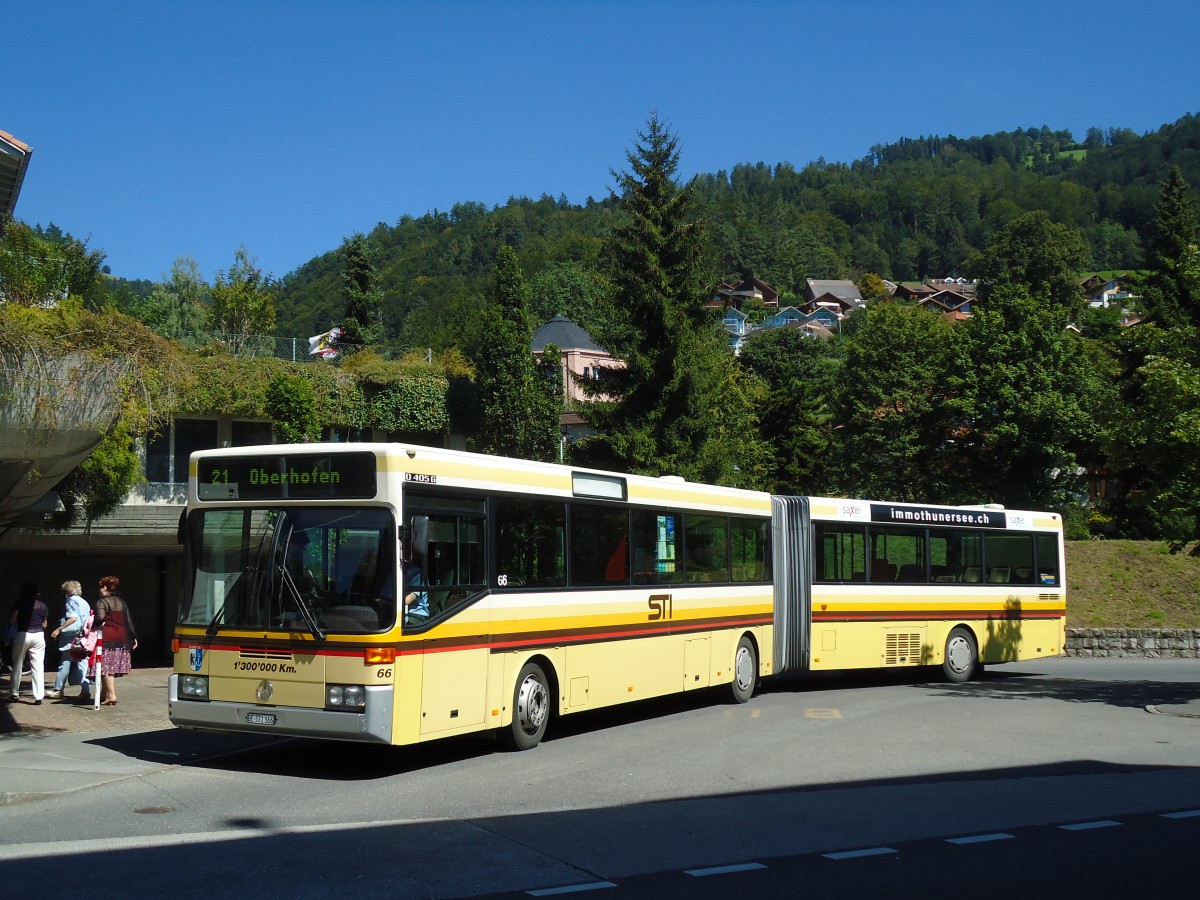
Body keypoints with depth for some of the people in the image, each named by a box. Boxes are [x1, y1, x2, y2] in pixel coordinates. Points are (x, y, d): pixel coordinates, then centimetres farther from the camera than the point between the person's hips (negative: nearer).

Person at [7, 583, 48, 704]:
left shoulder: (20, 603, 0)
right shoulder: (43, 606, 6)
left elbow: (12, 620, -3)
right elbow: (44, 624, 10)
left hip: (23, 634, -1)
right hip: (38, 635, 1)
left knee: (17, 665, 13)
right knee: (38, 667, 1)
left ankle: (14, 694, 17)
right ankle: (38, 697, -4)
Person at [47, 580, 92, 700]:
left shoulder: (72, 600, -5)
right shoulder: (84, 602, 18)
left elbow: (73, 617, -17)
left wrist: (59, 629, -16)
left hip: (72, 637, -8)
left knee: (65, 663, 0)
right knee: (82, 664, 5)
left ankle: (58, 689, 7)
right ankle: (86, 690, -1)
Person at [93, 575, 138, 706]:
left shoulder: (102, 602, -5)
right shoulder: (122, 603, 15)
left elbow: (100, 617, -21)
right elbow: (129, 621, 15)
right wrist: (134, 637, 19)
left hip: (107, 639, -7)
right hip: (122, 639, 7)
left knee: (106, 668, -5)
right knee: (112, 668, 13)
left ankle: (111, 696, -11)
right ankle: (104, 694, 21)